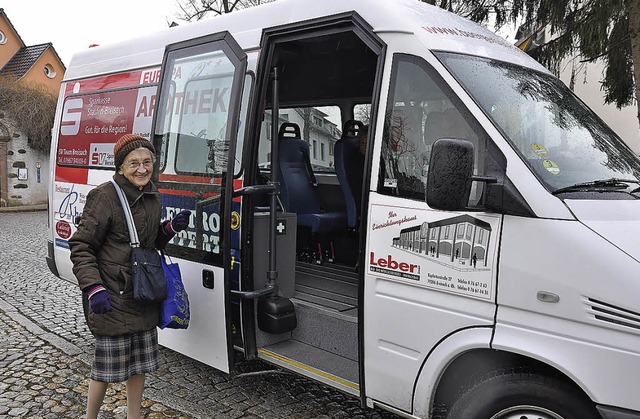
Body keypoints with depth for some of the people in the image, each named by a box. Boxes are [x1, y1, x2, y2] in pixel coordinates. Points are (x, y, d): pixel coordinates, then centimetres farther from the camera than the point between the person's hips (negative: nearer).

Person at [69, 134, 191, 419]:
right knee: (107, 366, 3)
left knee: (139, 364, 15)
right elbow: (80, 246, -12)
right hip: (112, 297, -7)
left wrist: (172, 227, 2)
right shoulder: (105, 197, -14)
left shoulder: (152, 197, 9)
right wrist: (94, 288, -21)